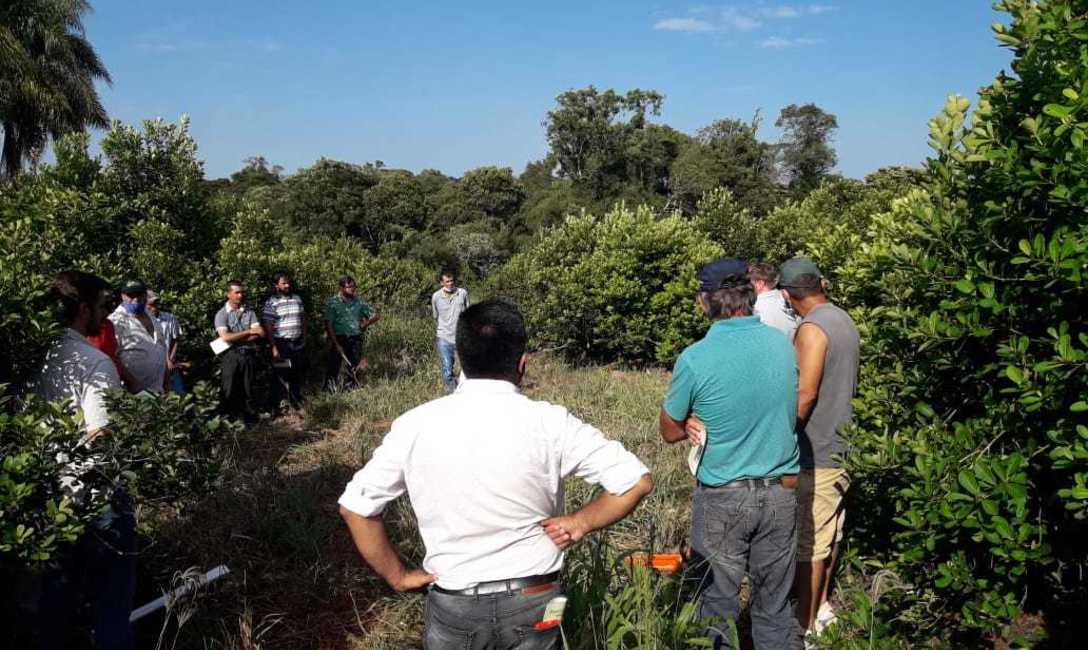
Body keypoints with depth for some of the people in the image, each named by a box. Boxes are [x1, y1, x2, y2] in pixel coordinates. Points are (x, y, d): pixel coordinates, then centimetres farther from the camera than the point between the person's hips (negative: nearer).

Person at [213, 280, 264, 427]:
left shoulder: (249, 312, 8)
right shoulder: (221, 314, -1)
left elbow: (260, 333, -4)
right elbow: (226, 337, -14)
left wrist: (236, 339, -11)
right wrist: (249, 332, -9)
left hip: (249, 355, 2)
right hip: (231, 356, -2)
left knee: (248, 391, 9)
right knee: (230, 392, 3)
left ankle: (251, 422, 16)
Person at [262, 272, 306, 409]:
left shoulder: (297, 298, 8)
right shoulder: (271, 303, -9)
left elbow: (303, 319, 15)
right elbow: (268, 327, -11)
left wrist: (304, 338, 11)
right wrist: (273, 348, -15)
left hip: (298, 343, 5)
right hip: (281, 344, -5)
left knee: (299, 374, 13)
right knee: (282, 376, 3)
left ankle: (297, 402, 28)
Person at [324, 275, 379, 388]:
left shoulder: (359, 302, 4)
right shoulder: (332, 303, -5)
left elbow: (375, 316, 11)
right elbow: (328, 325, -9)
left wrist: (364, 325, -3)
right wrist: (336, 344, -14)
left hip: (355, 340, 3)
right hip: (338, 339, -3)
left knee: (354, 369, 8)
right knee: (333, 368, -4)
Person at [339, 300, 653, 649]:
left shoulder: (415, 426, -10)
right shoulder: (549, 423, -15)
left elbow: (355, 505, -3)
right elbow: (636, 482, -14)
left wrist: (397, 576, 5)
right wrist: (580, 522, -3)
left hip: (453, 607, 1)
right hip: (532, 604, -1)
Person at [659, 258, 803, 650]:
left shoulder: (695, 359, -15)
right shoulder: (783, 344, -2)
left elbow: (669, 432, -2)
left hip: (723, 499, -4)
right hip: (782, 493, 4)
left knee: (717, 605, 11)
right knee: (774, 607, 17)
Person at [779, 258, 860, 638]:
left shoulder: (812, 329, -18)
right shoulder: (845, 321, 9)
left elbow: (805, 393, -23)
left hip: (816, 452, -9)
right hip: (841, 446, 9)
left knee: (809, 543, 0)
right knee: (830, 534, 19)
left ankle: (805, 626, 10)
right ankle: (821, 606, 34)